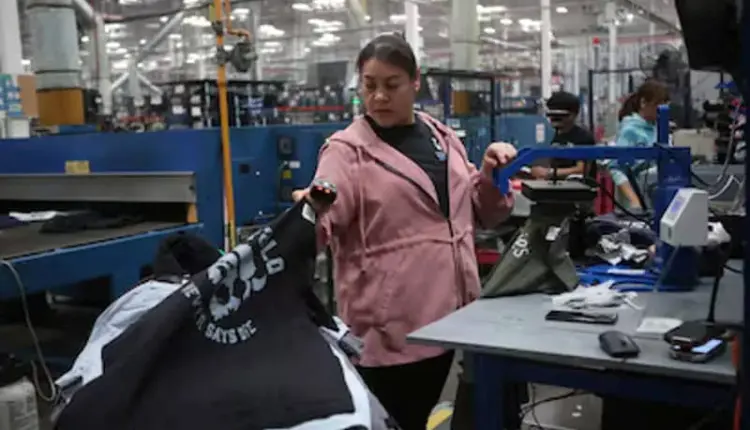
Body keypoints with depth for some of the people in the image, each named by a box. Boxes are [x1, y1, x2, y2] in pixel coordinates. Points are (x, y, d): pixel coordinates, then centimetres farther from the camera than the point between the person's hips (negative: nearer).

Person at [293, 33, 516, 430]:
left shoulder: (442, 137, 11)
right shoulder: (347, 149, -7)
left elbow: (476, 212, 20)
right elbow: (325, 222, -20)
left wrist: (491, 175, 1)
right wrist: (312, 211, -42)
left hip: (445, 315, 6)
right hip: (388, 325, -6)